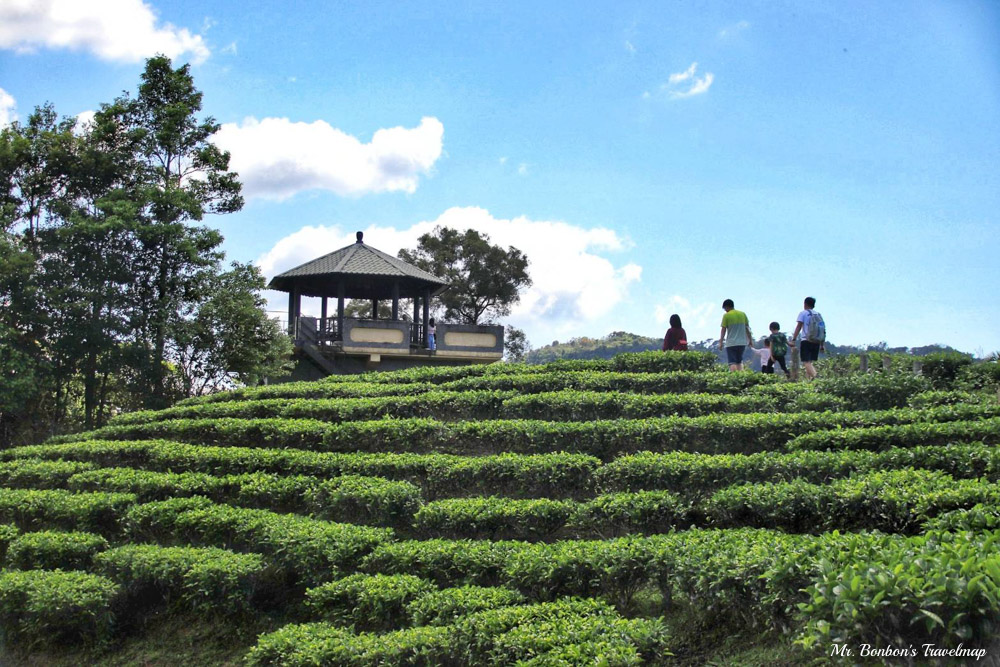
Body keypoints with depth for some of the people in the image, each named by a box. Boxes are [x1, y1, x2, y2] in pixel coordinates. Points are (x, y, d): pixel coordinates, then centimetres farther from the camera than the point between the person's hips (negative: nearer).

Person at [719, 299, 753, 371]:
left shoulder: (726, 316, -5)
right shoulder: (743, 314, 8)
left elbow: (723, 330, -5)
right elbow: (747, 328, 10)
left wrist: (720, 342, -1)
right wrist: (750, 340, 17)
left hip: (731, 343, -4)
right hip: (742, 342, 4)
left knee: (732, 363, -4)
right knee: (739, 361, 17)